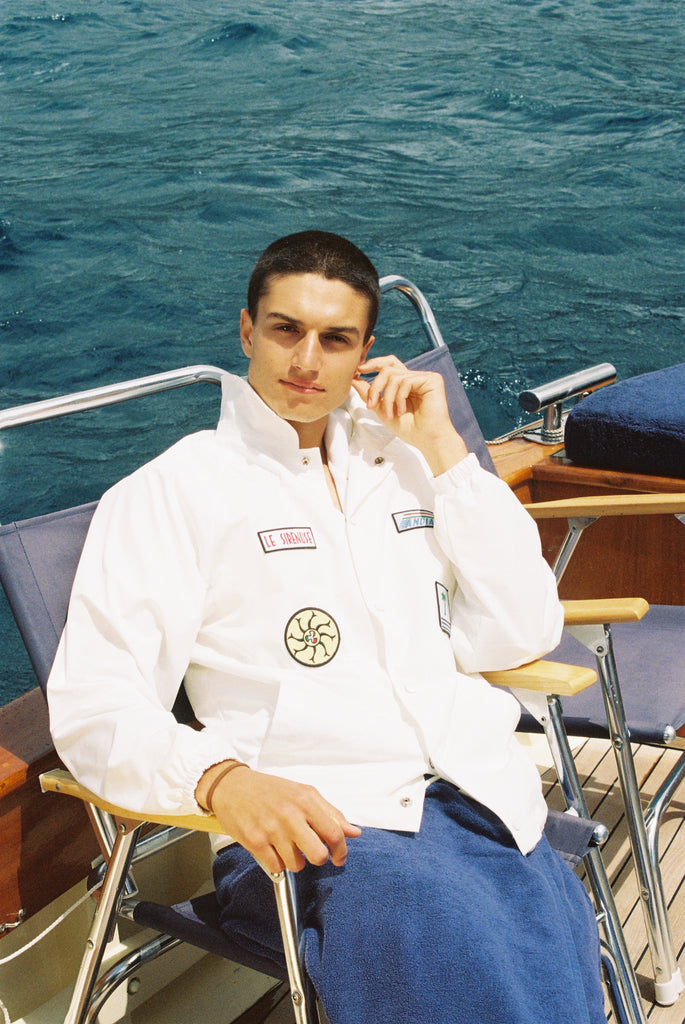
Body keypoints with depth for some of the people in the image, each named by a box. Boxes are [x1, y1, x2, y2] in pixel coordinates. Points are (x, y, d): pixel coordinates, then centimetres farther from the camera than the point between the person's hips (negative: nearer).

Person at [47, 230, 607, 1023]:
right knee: (456, 937, -35)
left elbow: (524, 634, 13)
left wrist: (443, 450, 8)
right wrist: (223, 780, -24)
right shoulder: (173, 490, 6)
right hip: (300, 828, -4)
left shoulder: (403, 460, 22)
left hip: (481, 799, 5)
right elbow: (92, 705, -4)